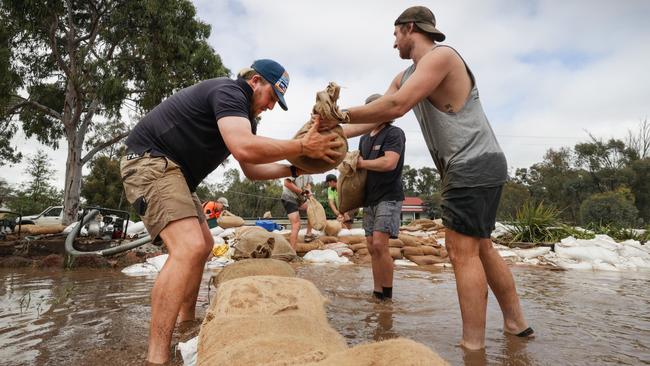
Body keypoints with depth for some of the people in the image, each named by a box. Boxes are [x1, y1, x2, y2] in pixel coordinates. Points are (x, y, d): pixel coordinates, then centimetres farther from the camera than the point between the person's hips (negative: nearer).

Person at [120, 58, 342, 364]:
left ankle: (186, 322, 28)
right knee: (189, 247, -26)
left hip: (173, 171, 12)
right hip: (150, 161, -12)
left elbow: (251, 169, 18)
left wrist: (293, 169, 7)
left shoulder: (246, 115, 17)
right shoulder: (229, 92, -15)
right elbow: (244, 148, -34)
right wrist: (302, 147, -26)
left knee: (203, 245, 18)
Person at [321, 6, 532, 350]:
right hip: (473, 168, 10)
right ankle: (516, 322, 27)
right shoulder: (405, 76, 17)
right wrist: (335, 133, 11)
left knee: (463, 252, -9)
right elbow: (377, 116, 16)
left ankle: (473, 345, -2)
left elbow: (396, 106, -24)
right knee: (479, 248, 15)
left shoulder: (440, 55, -12)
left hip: (473, 166, -10)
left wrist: (341, 115, -17)